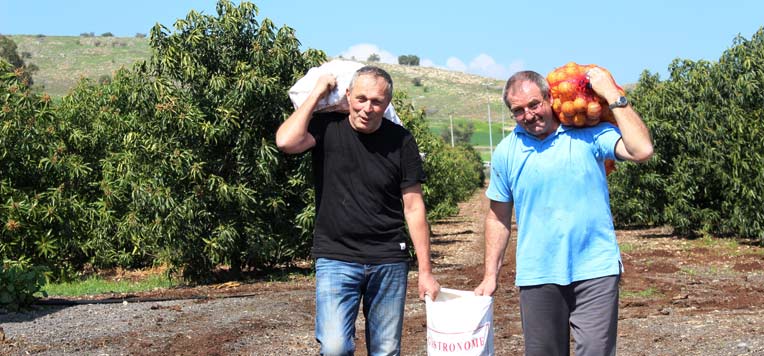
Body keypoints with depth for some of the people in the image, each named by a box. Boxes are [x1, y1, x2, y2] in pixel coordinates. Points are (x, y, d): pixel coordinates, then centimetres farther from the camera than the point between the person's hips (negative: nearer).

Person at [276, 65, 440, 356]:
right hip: (336, 258, -2)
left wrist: (425, 271, 0)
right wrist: (316, 93, -11)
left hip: (389, 262, 2)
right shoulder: (327, 128, -2)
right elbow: (286, 142, -23)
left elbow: (413, 208, 2)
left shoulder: (401, 141, 0)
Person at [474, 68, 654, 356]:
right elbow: (498, 217, 11)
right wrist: (490, 275, 8)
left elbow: (642, 151, -19)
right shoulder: (507, 151, 4)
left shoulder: (589, 134, -3)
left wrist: (612, 95, -16)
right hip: (537, 277, 3)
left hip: (595, 270, -2)